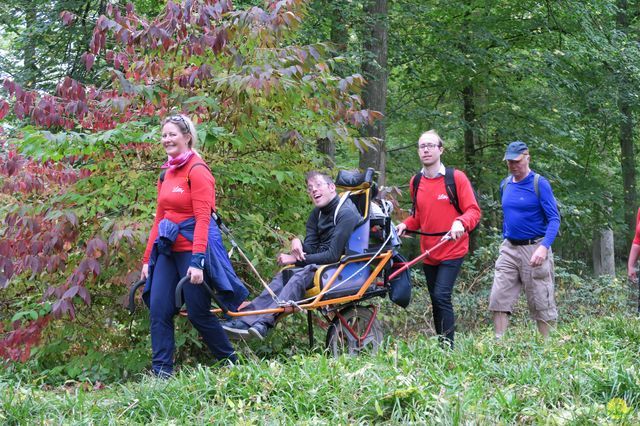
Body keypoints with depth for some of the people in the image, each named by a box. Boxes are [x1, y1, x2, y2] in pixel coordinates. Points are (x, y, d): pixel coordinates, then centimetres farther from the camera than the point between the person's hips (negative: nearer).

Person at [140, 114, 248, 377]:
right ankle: (161, 373, -2)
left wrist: (198, 260, -24)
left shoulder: (197, 171, -9)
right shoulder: (166, 175, 14)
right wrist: (147, 259, 14)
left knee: (198, 313, -1)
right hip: (167, 251, 7)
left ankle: (231, 364, 17)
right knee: (158, 311, -4)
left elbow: (203, 219, -16)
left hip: (192, 249, -7)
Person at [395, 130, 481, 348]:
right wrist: (406, 225, 0)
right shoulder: (416, 182, 8)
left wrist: (461, 223, -31)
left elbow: (474, 211, -10)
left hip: (452, 251, -6)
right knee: (436, 300, 11)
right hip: (428, 253, 6)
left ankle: (448, 347, -13)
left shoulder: (456, 178, -8)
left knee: (442, 296, -17)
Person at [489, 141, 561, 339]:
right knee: (498, 299, -3)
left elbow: (554, 219, -13)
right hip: (509, 248, 6)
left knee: (541, 304, 0)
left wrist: (544, 247, -26)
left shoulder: (539, 184, -8)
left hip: (534, 249, -6)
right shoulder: (505, 184, 11)